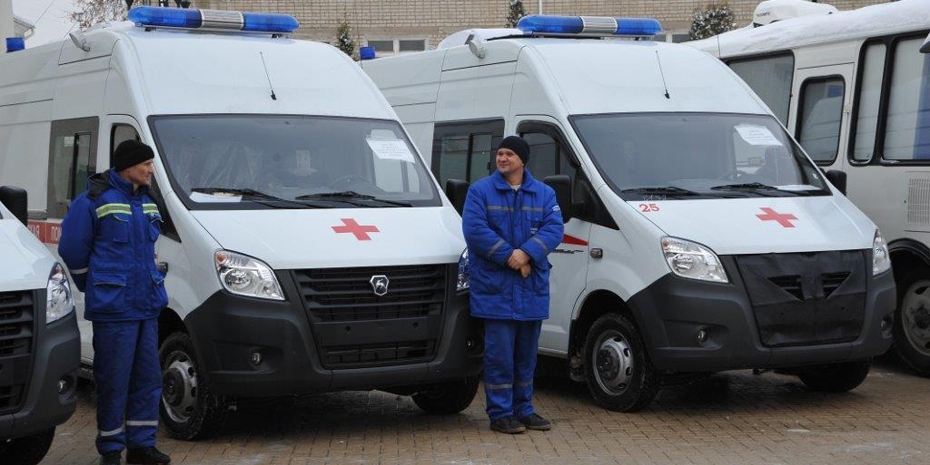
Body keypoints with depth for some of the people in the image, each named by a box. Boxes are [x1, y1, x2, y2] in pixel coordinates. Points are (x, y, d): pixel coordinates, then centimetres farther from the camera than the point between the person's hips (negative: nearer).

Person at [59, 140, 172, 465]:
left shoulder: (147, 203, 13)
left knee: (148, 377, 8)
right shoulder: (95, 201, -9)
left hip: (147, 305, 7)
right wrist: (97, 288, 6)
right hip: (113, 309, -7)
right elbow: (71, 250, -4)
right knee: (113, 380, -3)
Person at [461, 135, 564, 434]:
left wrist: (526, 254, -18)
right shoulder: (480, 191, 1)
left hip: (532, 285, 4)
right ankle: (500, 413, 1)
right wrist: (508, 256, -17)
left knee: (527, 351, 11)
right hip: (494, 286, -4)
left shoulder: (544, 194, 11)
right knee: (500, 352, -5)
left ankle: (523, 409, 22)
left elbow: (554, 229, -2)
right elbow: (474, 229, -10)